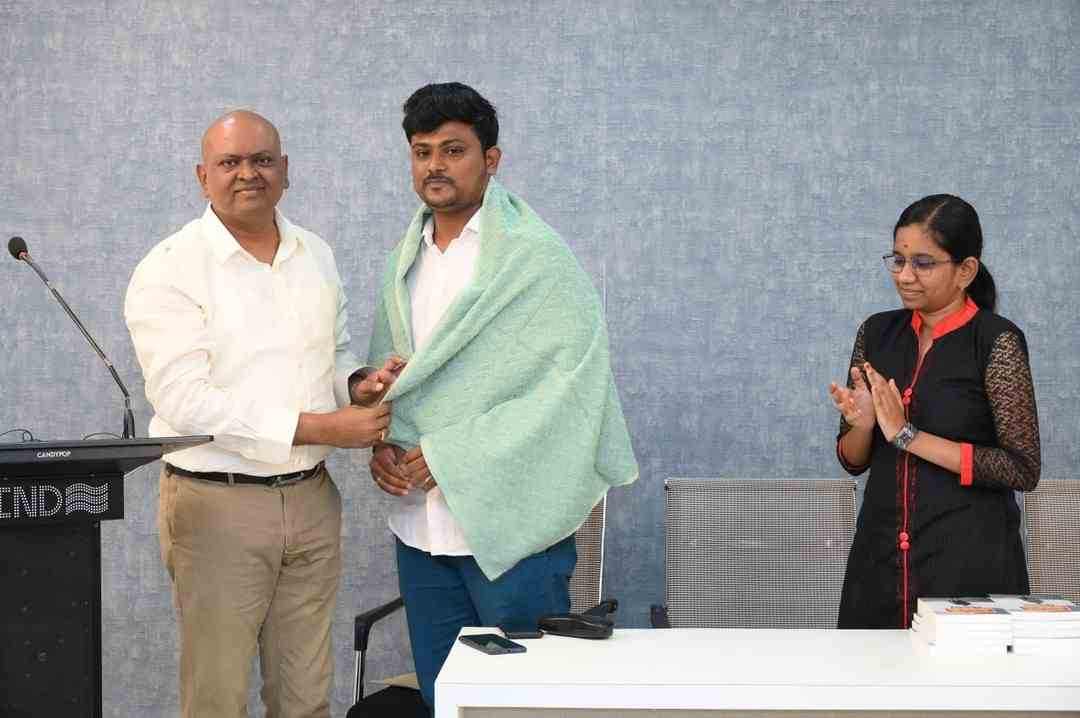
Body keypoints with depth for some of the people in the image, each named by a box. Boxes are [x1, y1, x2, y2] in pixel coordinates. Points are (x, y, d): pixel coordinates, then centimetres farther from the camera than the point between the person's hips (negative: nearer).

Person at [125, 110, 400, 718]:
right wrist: (321, 427, -20)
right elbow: (187, 402, -18)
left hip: (312, 499, 5)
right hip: (218, 505, -5)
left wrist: (360, 384, -2)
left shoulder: (316, 256, 11)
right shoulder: (169, 270, -10)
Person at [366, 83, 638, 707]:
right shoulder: (408, 259, 12)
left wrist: (453, 454, -16)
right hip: (421, 525, 6)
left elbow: (572, 380, -15)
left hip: (509, 524, -6)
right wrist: (383, 443, -1)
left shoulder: (535, 256, -9)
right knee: (440, 696, 13)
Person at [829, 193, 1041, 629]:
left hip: (970, 558, -4)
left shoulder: (996, 341, -9)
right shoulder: (878, 333, 6)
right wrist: (862, 424, -11)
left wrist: (906, 434, -16)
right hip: (881, 556, 4)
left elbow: (1023, 470, -14)